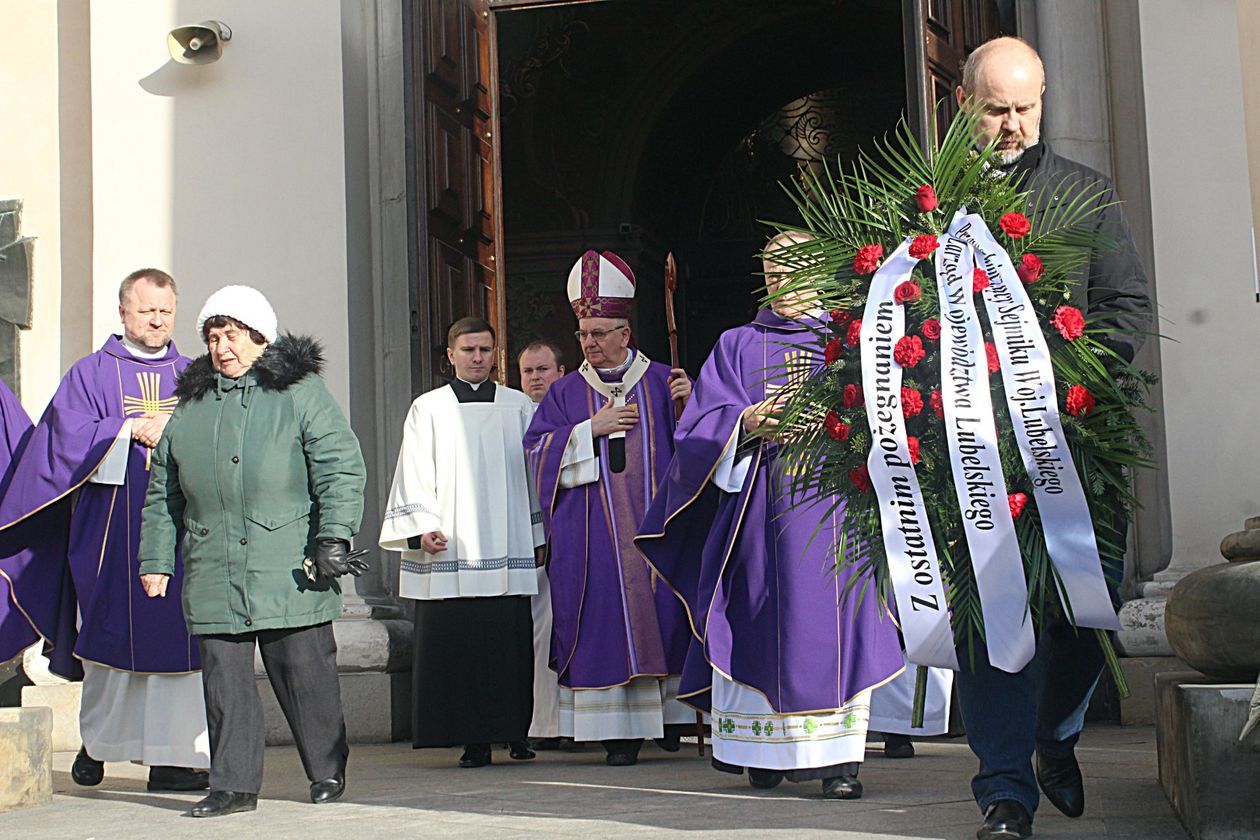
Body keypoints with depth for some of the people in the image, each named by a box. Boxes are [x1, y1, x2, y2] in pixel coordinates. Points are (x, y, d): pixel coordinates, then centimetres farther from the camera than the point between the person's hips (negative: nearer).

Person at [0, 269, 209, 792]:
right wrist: (135, 429, -12)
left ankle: (173, 757, -1)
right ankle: (96, 741, 22)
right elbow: (69, 436, -4)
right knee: (111, 632, 1)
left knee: (176, 635, -4)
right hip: (112, 528, -2)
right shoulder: (92, 374, 8)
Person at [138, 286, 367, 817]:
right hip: (214, 578, 4)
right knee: (225, 680, 3)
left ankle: (327, 771, 19)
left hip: (290, 573, -4)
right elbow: (162, 495, 20)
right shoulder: (190, 406, 16)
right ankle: (233, 784, 11)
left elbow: (342, 468, -3)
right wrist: (155, 560, 15)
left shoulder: (300, 393, 2)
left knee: (305, 673, 3)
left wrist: (333, 536, -12)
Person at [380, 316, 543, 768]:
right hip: (450, 551, 0)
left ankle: (516, 731, 7)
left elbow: (535, 473, 13)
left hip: (508, 547, 1)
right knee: (456, 642, -4)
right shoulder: (428, 409, 10)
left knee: (510, 642, -3)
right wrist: (422, 527, -6)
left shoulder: (519, 406, 12)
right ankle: (474, 740, 1)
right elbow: (416, 476, 6)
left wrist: (538, 535, 10)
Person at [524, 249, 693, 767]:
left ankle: (670, 710, 12)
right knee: (606, 621, -3)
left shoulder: (661, 382, 9)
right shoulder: (566, 393, 11)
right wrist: (592, 428, -8)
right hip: (593, 534, 0)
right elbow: (539, 452, 1)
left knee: (664, 613, -2)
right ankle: (619, 733, 0)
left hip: (655, 523, 0)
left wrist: (686, 408, -13)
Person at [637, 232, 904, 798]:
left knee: (831, 625, -8)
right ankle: (765, 750, 6)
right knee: (759, 625, -3)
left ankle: (837, 758, -7)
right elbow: (702, 427, 6)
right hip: (756, 508, 1)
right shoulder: (738, 346, 16)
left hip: (833, 509, -1)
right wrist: (748, 423, -14)